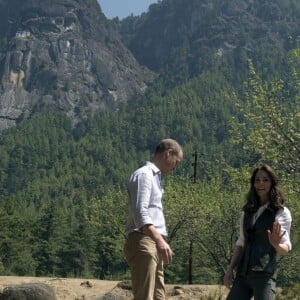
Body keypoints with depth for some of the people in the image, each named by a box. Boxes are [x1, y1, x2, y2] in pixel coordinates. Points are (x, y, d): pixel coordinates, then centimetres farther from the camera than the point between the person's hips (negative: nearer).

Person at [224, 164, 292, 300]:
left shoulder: (282, 212, 2)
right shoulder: (247, 212, 17)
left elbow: (285, 249, -3)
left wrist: (276, 244, -26)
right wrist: (230, 269, 10)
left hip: (264, 275, -5)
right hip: (243, 275, 5)